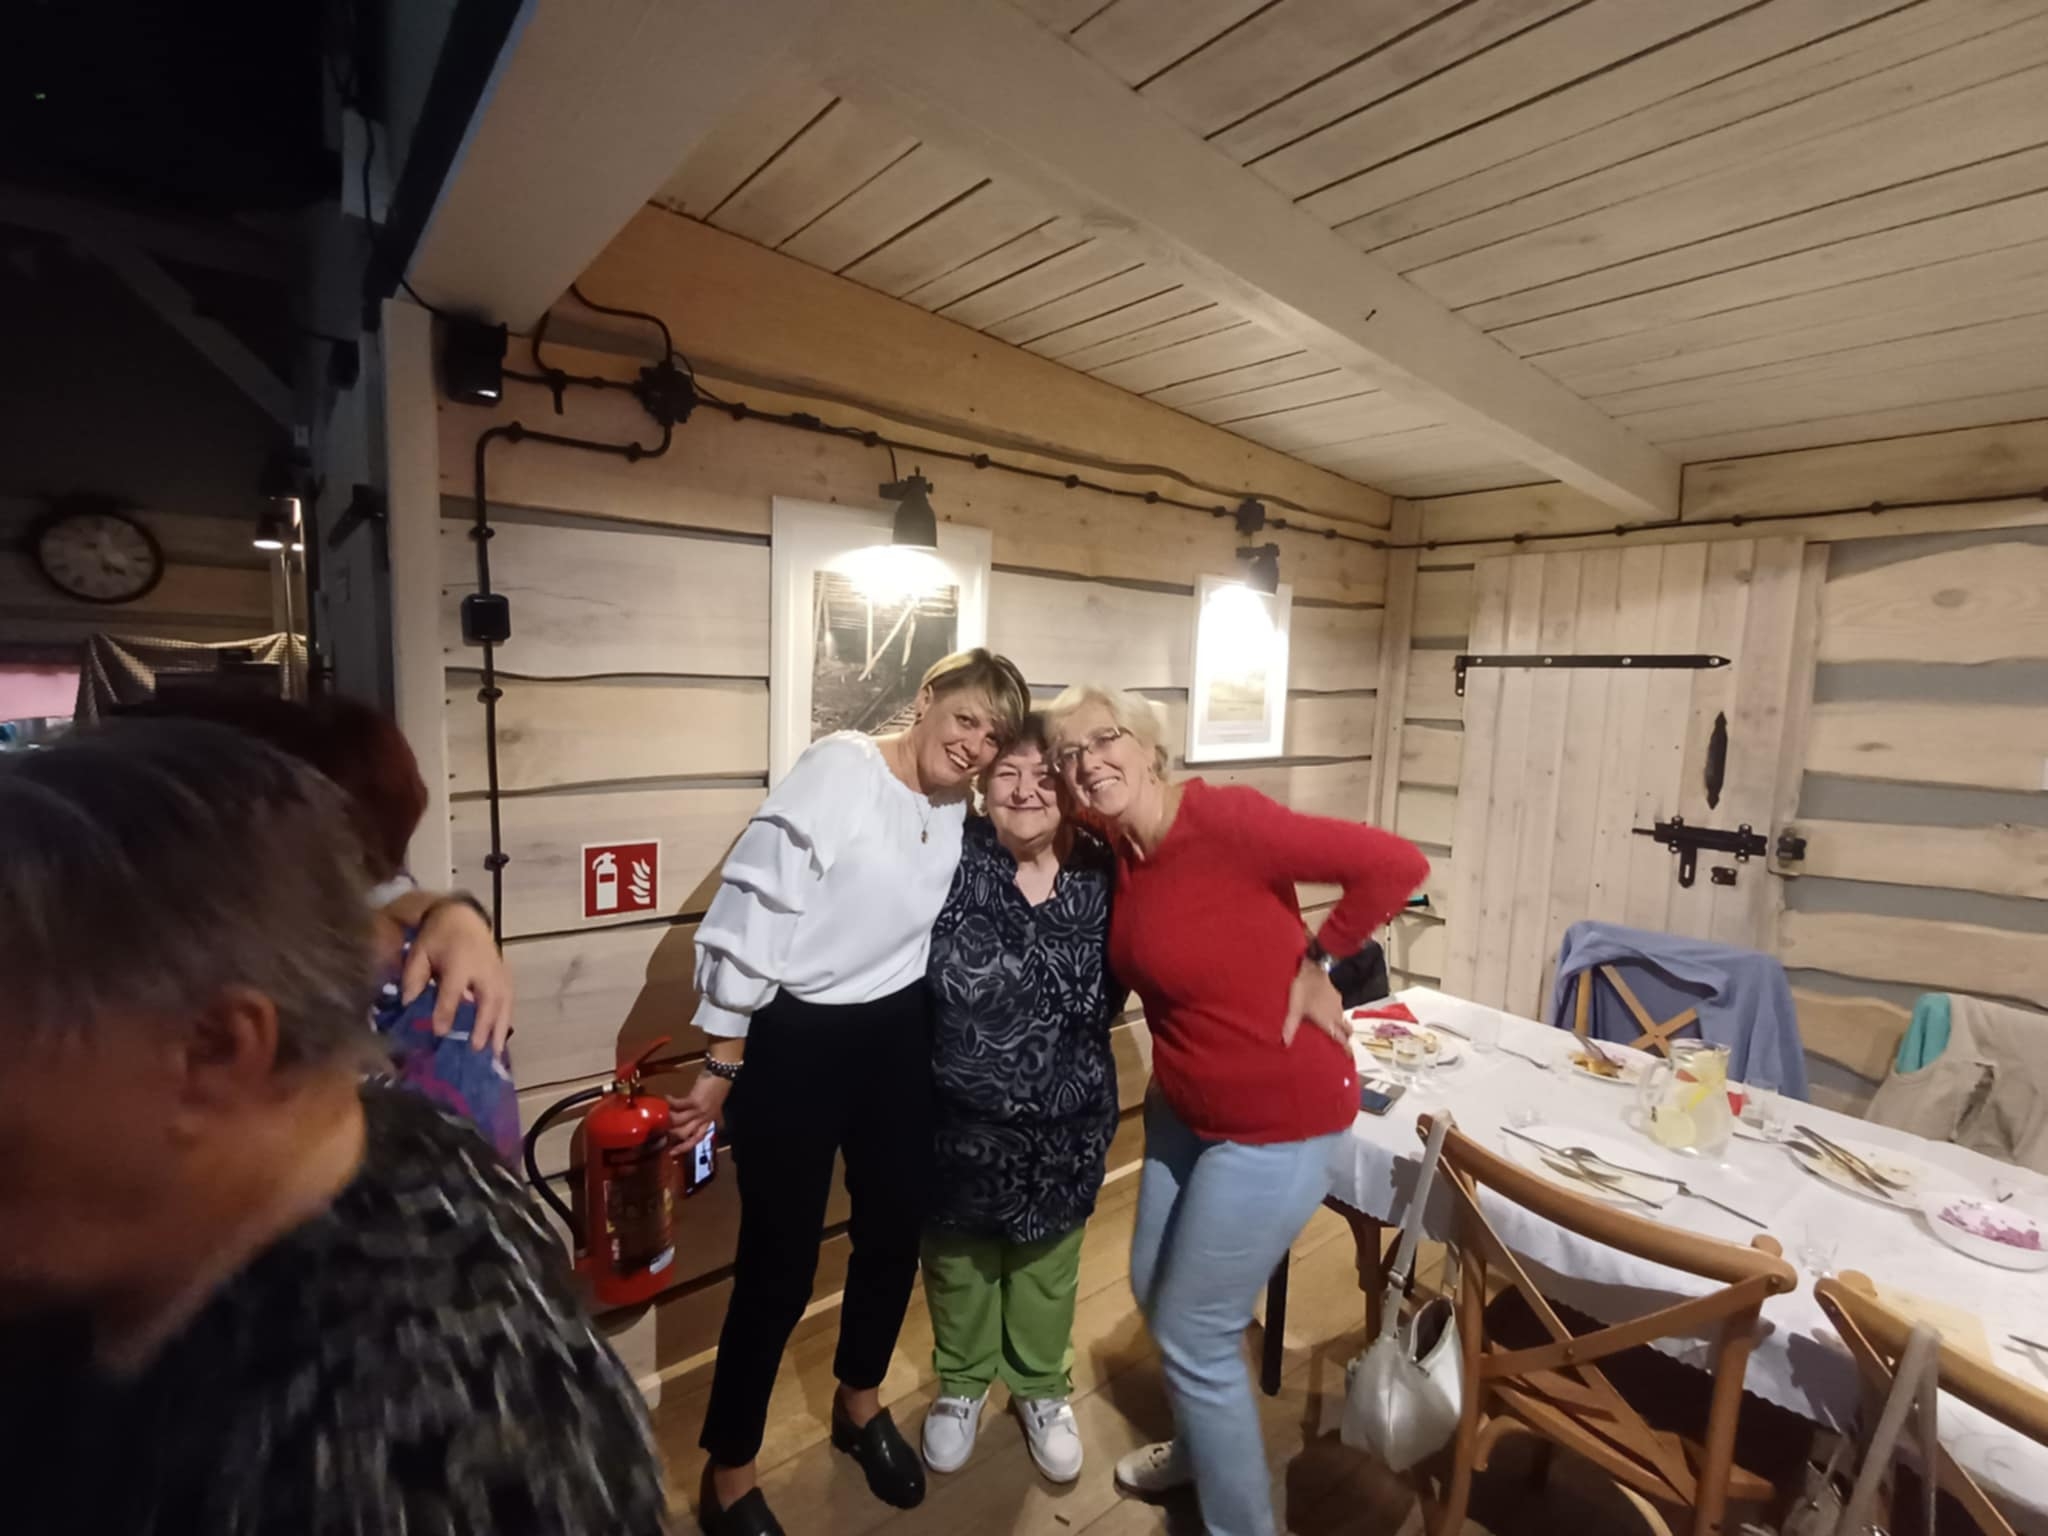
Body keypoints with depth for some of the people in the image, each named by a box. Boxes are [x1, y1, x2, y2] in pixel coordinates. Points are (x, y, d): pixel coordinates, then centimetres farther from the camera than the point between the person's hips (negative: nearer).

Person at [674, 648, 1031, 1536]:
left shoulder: (959, 810, 2)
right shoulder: (840, 769, -19)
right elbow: (751, 909, -20)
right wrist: (722, 1067, -15)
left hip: (898, 1035, 7)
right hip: (795, 1038, -6)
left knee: (896, 1233, 19)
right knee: (779, 1262, 6)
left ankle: (858, 1406, 48)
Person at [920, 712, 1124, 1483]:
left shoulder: (1101, 872, -11)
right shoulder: (952, 858, -19)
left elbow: (1109, 989, 0)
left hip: (1064, 1115, 2)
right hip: (960, 1110, -1)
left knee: (1046, 1261, 26)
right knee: (958, 1255, 25)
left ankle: (1042, 1388, 55)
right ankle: (962, 1383, 55)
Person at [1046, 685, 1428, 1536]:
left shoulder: (1223, 818, -26)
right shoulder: (1117, 857, -2)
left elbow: (1395, 863, -25)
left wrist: (1314, 964, -17)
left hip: (1277, 1119, -8)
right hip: (1183, 1108, 8)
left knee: (1193, 1335, 7)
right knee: (1153, 1291, 24)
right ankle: (1201, 1446, 54)